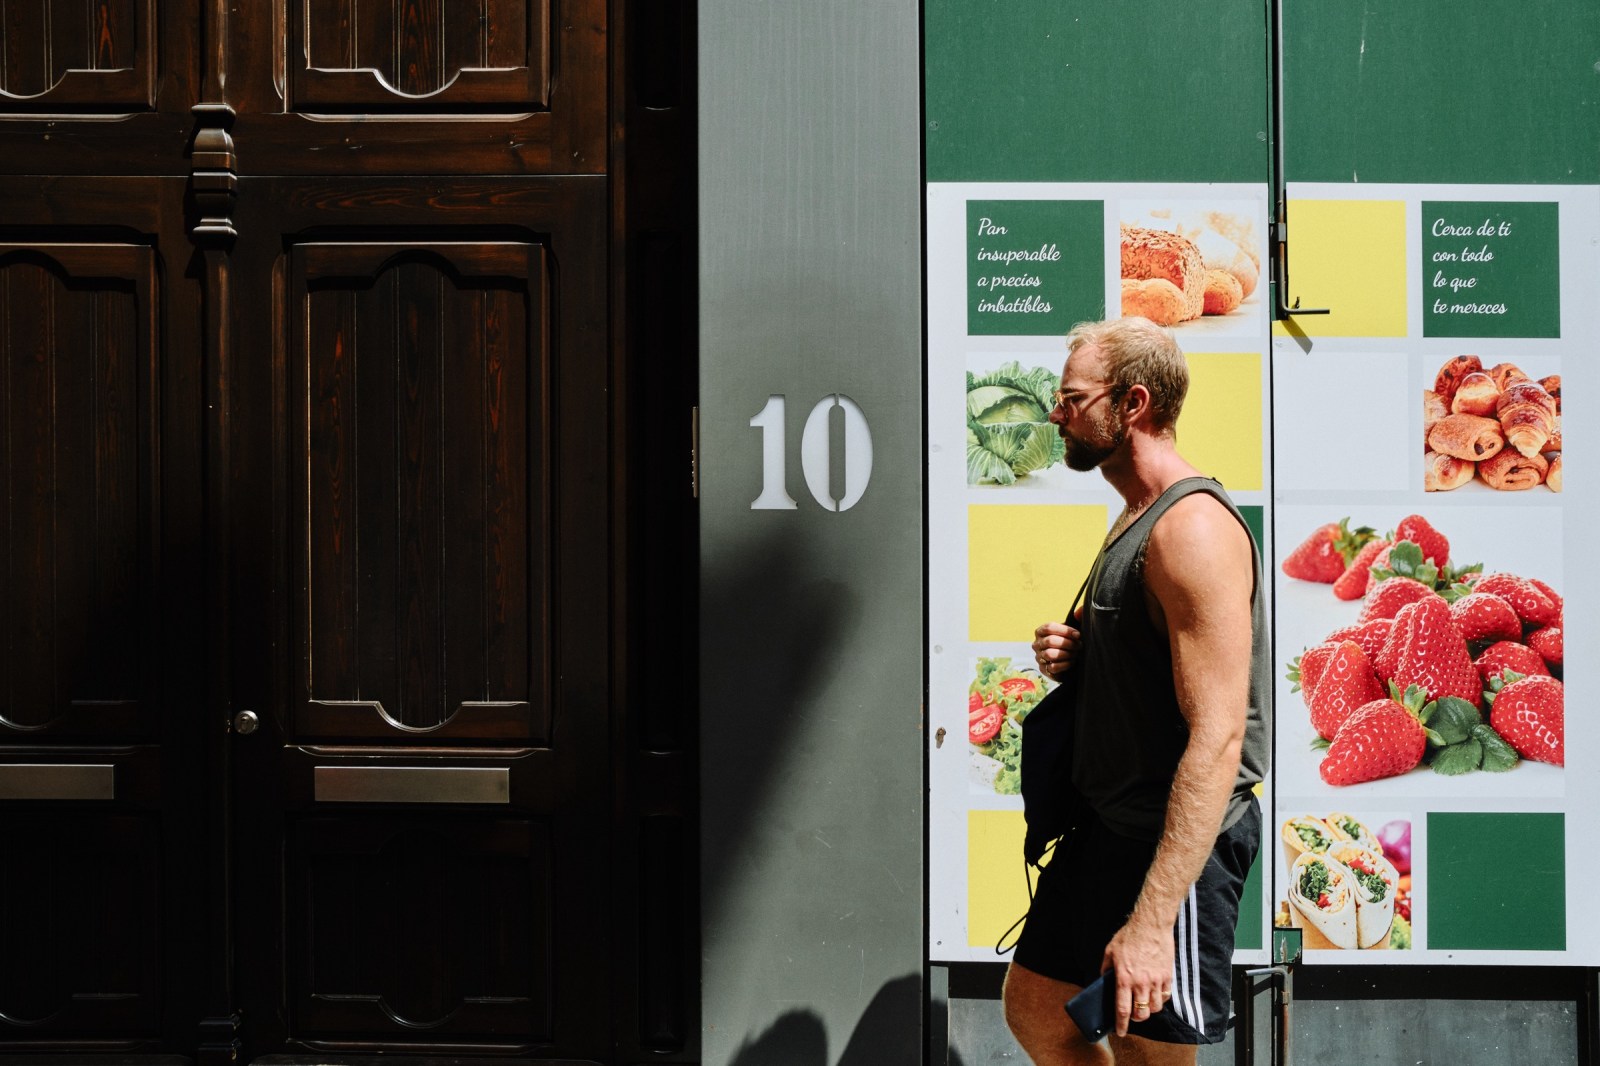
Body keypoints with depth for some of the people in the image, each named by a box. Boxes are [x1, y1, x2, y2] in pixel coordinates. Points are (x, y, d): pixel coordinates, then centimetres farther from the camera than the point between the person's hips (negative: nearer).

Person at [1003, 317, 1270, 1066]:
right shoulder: (1135, 520, 12)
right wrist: (1074, 660, 0)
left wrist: (1152, 921, -31)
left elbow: (1218, 736, -27)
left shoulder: (1192, 528, -21)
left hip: (1175, 845, -10)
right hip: (1110, 827, 10)